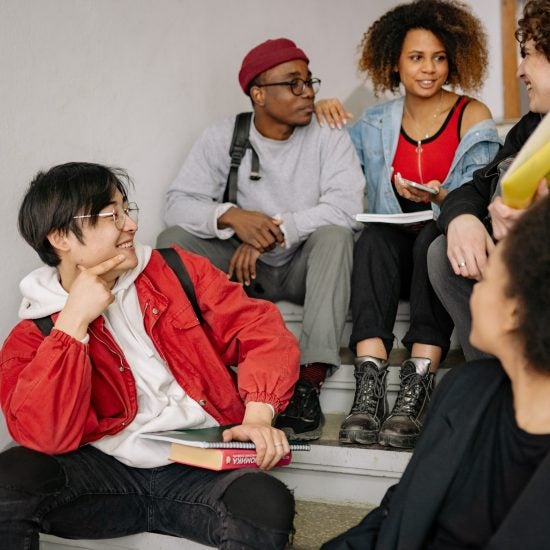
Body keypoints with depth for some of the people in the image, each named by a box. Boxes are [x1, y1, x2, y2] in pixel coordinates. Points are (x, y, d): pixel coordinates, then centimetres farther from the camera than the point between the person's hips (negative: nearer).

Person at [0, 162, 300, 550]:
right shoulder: (32, 339, 3)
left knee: (268, 508, -32)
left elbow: (261, 330, 3)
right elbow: (44, 437, -13)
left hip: (200, 468, 1)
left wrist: (259, 414, -14)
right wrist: (74, 322, -14)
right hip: (106, 470, 0)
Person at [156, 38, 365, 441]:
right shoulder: (222, 139, -1)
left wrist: (273, 233, -28)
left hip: (305, 268, -1)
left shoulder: (328, 138, -5)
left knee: (335, 235, -33)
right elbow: (178, 202, -10)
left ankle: (309, 381, -38)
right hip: (244, 270, 2)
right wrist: (232, 216, -31)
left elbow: (347, 206, -20)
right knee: (173, 241, -18)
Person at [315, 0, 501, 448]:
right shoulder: (379, 123, 12)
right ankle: (369, 388, -46)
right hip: (393, 252, 2)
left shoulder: (472, 116, 3)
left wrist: (440, 197, -24)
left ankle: (416, 390, -44)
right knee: (374, 236, -32)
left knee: (432, 236, -36)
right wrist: (325, 112, 5)